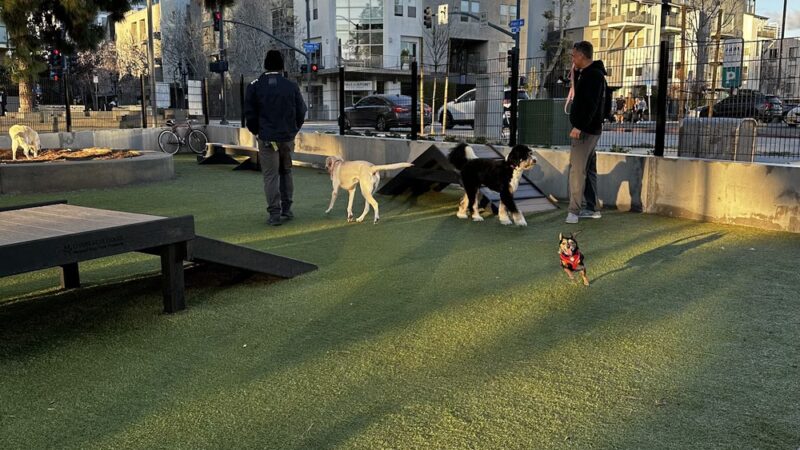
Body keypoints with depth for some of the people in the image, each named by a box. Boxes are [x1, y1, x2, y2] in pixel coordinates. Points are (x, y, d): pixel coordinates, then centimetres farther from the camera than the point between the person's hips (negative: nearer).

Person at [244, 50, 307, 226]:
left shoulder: (255, 87, -3)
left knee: (270, 176, 0)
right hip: (287, 138, 2)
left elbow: (250, 114, -2)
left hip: (267, 139, -2)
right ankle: (287, 210, 18)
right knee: (286, 172, 16)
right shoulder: (291, 86, 1)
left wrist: (257, 132, 13)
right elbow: (301, 112, 5)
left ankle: (274, 214, -2)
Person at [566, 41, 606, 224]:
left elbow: (590, 104, -24)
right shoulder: (586, 73, 17)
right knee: (589, 169, 13)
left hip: (585, 130, -11)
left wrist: (579, 126, -26)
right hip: (590, 129, 11)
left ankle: (574, 211, -13)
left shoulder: (593, 75, -14)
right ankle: (592, 209, 18)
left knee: (577, 169, -12)